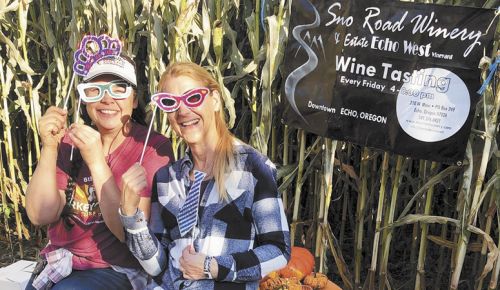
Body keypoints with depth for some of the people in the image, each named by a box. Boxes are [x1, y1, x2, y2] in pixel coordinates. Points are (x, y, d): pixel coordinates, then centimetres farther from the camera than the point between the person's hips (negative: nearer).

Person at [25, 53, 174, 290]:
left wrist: (96, 161, -27)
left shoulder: (154, 147, -13)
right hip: (60, 262, 5)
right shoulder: (70, 140, 1)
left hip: (117, 270, -4)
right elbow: (41, 216, -7)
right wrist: (49, 148, -19)